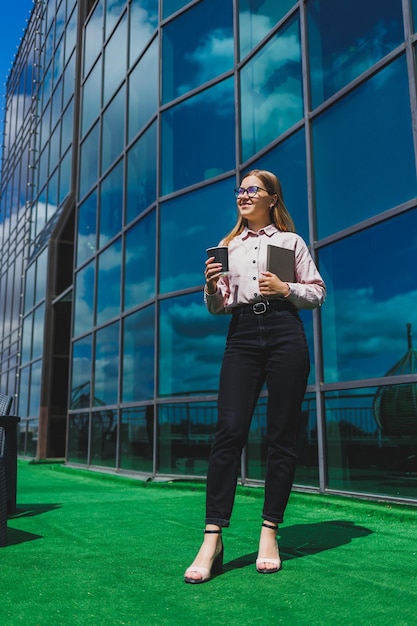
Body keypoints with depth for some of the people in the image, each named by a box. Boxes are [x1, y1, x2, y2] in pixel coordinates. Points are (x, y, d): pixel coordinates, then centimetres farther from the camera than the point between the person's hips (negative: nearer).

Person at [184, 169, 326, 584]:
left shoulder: (290, 241, 13)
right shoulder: (229, 246, 18)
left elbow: (317, 292, 11)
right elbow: (218, 307, 14)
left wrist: (286, 289, -7)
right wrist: (212, 286, -7)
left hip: (284, 335, -1)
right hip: (242, 336, 2)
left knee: (281, 436, -1)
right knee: (229, 432, -11)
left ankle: (269, 532, 9)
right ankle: (212, 540, -10)